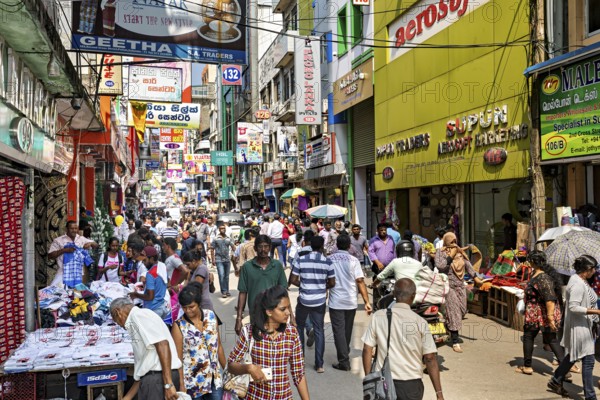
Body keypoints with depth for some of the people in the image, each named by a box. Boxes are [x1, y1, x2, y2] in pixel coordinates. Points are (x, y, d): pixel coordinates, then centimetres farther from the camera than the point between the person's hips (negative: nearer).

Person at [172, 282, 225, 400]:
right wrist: (181, 385, -12)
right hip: (193, 383, -3)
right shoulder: (179, 326, -11)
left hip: (215, 379, 3)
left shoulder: (211, 316, -1)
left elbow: (218, 346, 8)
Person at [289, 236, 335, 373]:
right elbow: (332, 283, -2)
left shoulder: (301, 260, -6)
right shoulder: (327, 262, -6)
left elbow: (293, 280, -5)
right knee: (319, 331, 9)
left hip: (304, 299, 0)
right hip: (319, 300, 0)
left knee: (299, 327, 20)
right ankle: (319, 365, 10)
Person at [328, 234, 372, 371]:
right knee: (347, 330, 18)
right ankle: (345, 354, 36)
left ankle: (344, 361, -4)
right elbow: (360, 281, -10)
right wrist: (366, 301, -9)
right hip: (351, 302, 2)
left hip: (336, 302, -2)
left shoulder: (329, 259, -3)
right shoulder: (353, 260, -5)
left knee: (339, 331, 1)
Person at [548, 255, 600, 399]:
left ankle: (555, 381, 34)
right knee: (588, 361, -5)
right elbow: (574, 307, -27)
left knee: (572, 356, 21)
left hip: (586, 326, 11)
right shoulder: (577, 284, -22)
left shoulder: (581, 281, 9)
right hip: (579, 326, -11)